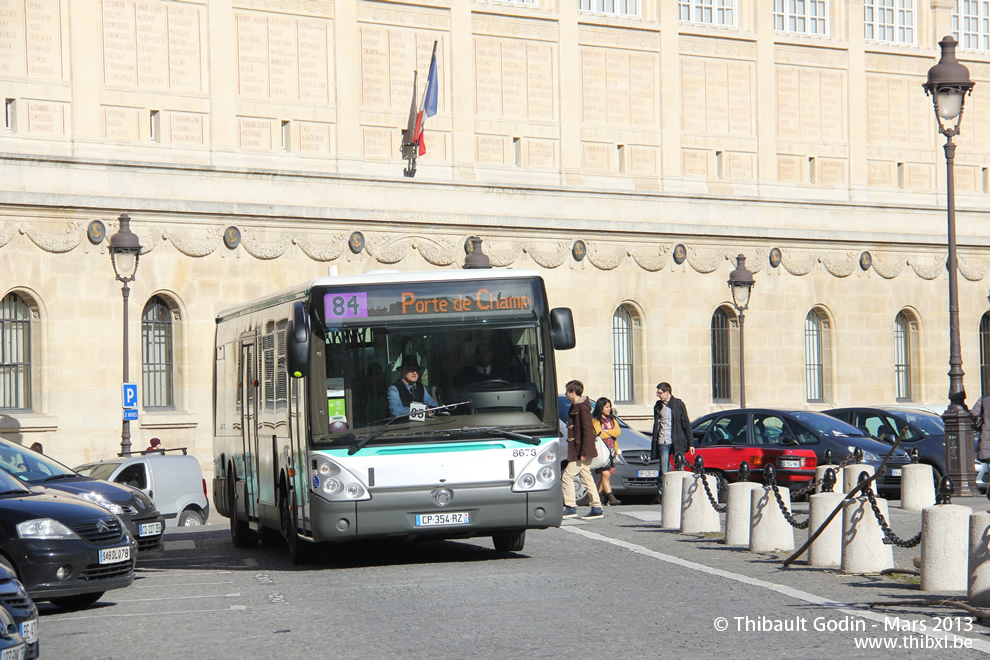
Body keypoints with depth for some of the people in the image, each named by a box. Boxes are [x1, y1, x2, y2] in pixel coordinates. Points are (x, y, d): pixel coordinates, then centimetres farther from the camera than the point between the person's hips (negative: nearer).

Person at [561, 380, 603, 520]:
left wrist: (584, 452, -23)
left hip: (582, 451, -10)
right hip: (577, 451, 10)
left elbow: (588, 430, -20)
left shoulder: (583, 407, -16)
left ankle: (571, 508, -2)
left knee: (567, 476, -7)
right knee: (586, 478, 10)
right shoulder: (575, 407, 16)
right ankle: (596, 509, 11)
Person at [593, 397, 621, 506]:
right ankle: (610, 497, -17)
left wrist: (607, 431, -10)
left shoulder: (612, 419, 19)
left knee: (606, 475, 1)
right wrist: (612, 433, -1)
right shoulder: (595, 421, -1)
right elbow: (598, 434, -14)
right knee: (605, 474, -13)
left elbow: (618, 431, 4)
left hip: (611, 450, 6)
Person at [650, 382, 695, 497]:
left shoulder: (678, 404, 1)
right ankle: (661, 493, 3)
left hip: (677, 442, -3)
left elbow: (686, 424, 2)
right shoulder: (658, 406, 12)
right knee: (663, 471, -1)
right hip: (663, 443, 3)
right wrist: (654, 443, 13)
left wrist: (690, 443, -2)